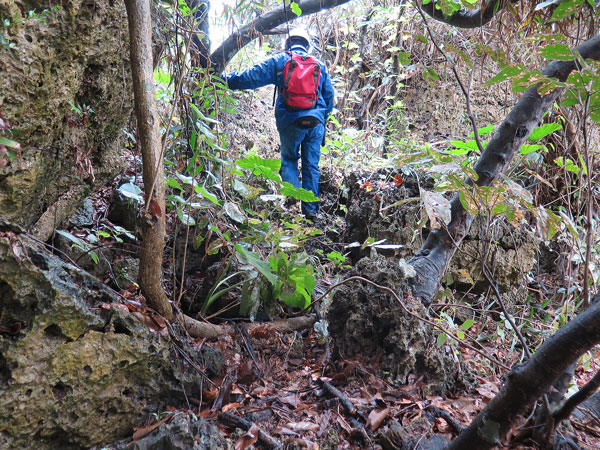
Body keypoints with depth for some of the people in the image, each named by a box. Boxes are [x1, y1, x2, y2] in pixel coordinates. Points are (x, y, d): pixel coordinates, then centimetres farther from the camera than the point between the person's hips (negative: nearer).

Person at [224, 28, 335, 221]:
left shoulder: (279, 61, 4)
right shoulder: (320, 65, 15)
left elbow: (251, 77, 1)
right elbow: (329, 95, 18)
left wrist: (227, 79, 12)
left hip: (290, 122, -2)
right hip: (315, 121, 3)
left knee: (289, 161, 12)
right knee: (312, 165, 9)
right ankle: (311, 209, 11)